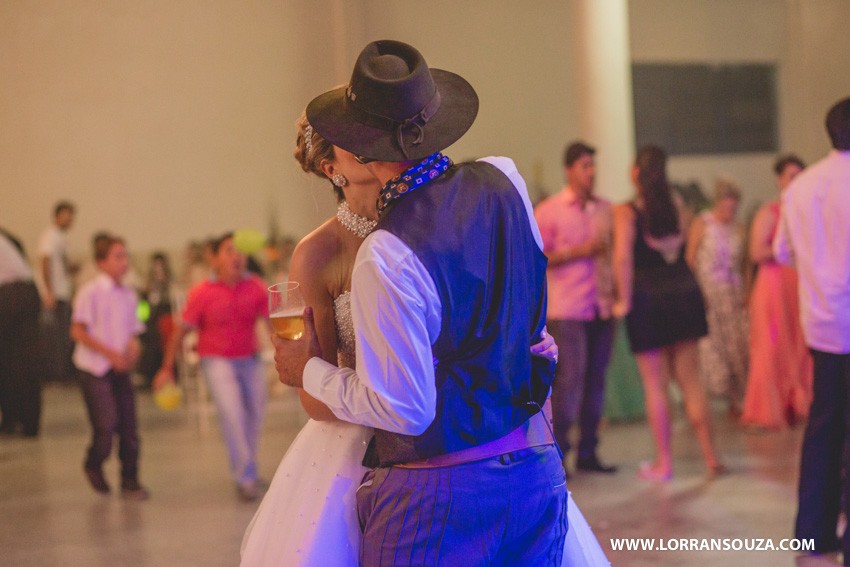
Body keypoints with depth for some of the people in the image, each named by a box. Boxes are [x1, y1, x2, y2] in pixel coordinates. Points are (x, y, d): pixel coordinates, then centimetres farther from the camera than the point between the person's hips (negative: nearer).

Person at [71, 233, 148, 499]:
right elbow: (78, 331, -12)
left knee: (128, 426, 3)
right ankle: (93, 465, 20)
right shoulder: (90, 292, -9)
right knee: (106, 426, -10)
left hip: (120, 369, 5)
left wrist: (133, 347, -7)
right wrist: (110, 353, -18)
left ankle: (130, 482, 16)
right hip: (94, 369, -5)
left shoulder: (129, 295, 9)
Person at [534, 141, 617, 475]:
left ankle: (588, 453, 13)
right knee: (569, 379, -9)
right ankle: (556, 453, -2)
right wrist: (578, 251, -13)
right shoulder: (548, 210, -1)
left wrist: (618, 294, 9)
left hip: (601, 307, 5)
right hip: (567, 309, -5)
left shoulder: (605, 209, 13)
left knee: (595, 379, 5)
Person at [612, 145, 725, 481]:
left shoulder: (626, 212, -9)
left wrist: (624, 301, -10)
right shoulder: (676, 207, 7)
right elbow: (684, 252, 8)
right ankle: (711, 457, 10)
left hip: (647, 300, -4)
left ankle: (663, 463, 9)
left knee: (655, 386, 4)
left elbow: (623, 257, -18)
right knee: (691, 382, 10)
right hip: (684, 294, 4)